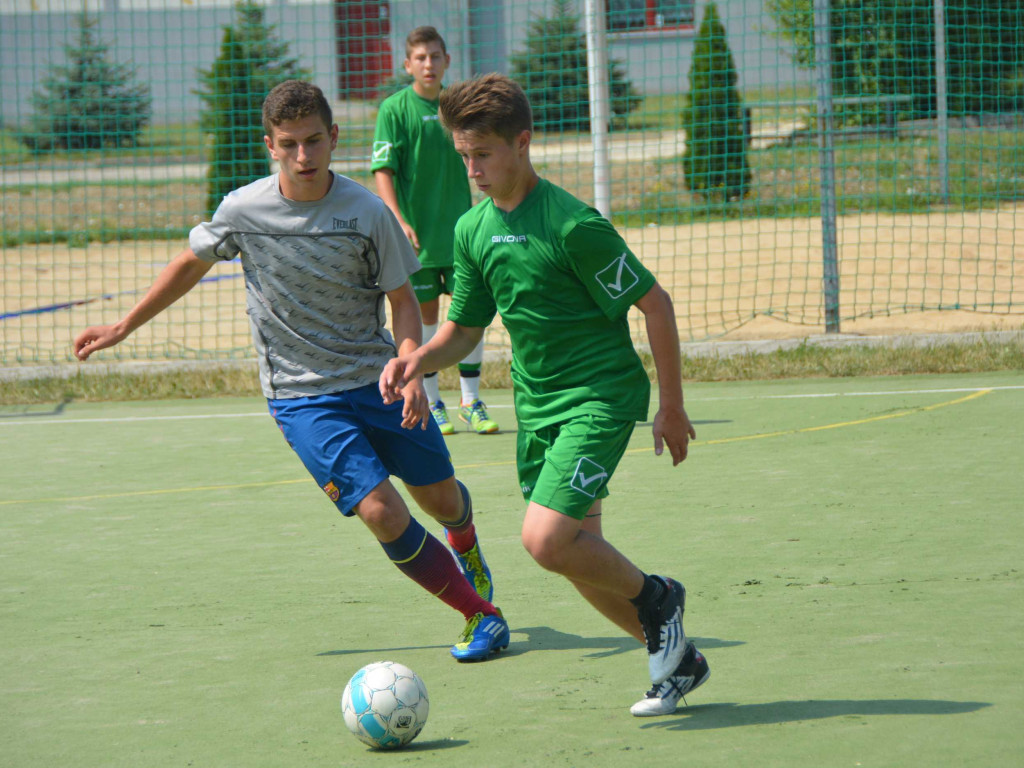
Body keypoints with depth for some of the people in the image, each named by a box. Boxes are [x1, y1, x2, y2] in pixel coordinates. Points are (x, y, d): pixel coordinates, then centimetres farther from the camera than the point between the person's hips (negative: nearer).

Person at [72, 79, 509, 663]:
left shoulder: (366, 211, -12)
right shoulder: (243, 210, -10)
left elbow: (403, 301, -2)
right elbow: (191, 265, 10)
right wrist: (123, 328, 15)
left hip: (378, 377, 1)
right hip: (301, 396, -1)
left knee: (441, 497, 12)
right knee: (381, 510, -18)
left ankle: (465, 548, 52)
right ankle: (480, 614, -2)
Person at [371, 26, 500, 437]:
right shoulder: (394, 109, -6)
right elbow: (383, 171, -11)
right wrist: (398, 220, -22)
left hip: (460, 230, 3)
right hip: (417, 234, -3)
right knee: (425, 317, 3)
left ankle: (470, 400, 13)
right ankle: (431, 404, 14)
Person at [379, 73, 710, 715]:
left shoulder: (571, 223, -18)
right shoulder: (472, 229, 4)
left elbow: (655, 302, -12)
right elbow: (463, 330, 14)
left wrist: (672, 405, -8)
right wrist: (420, 359, -8)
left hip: (602, 395, -7)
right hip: (536, 403, 8)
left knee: (547, 539, -20)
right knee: (581, 558, 9)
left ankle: (656, 599, 6)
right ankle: (678, 659, 25)